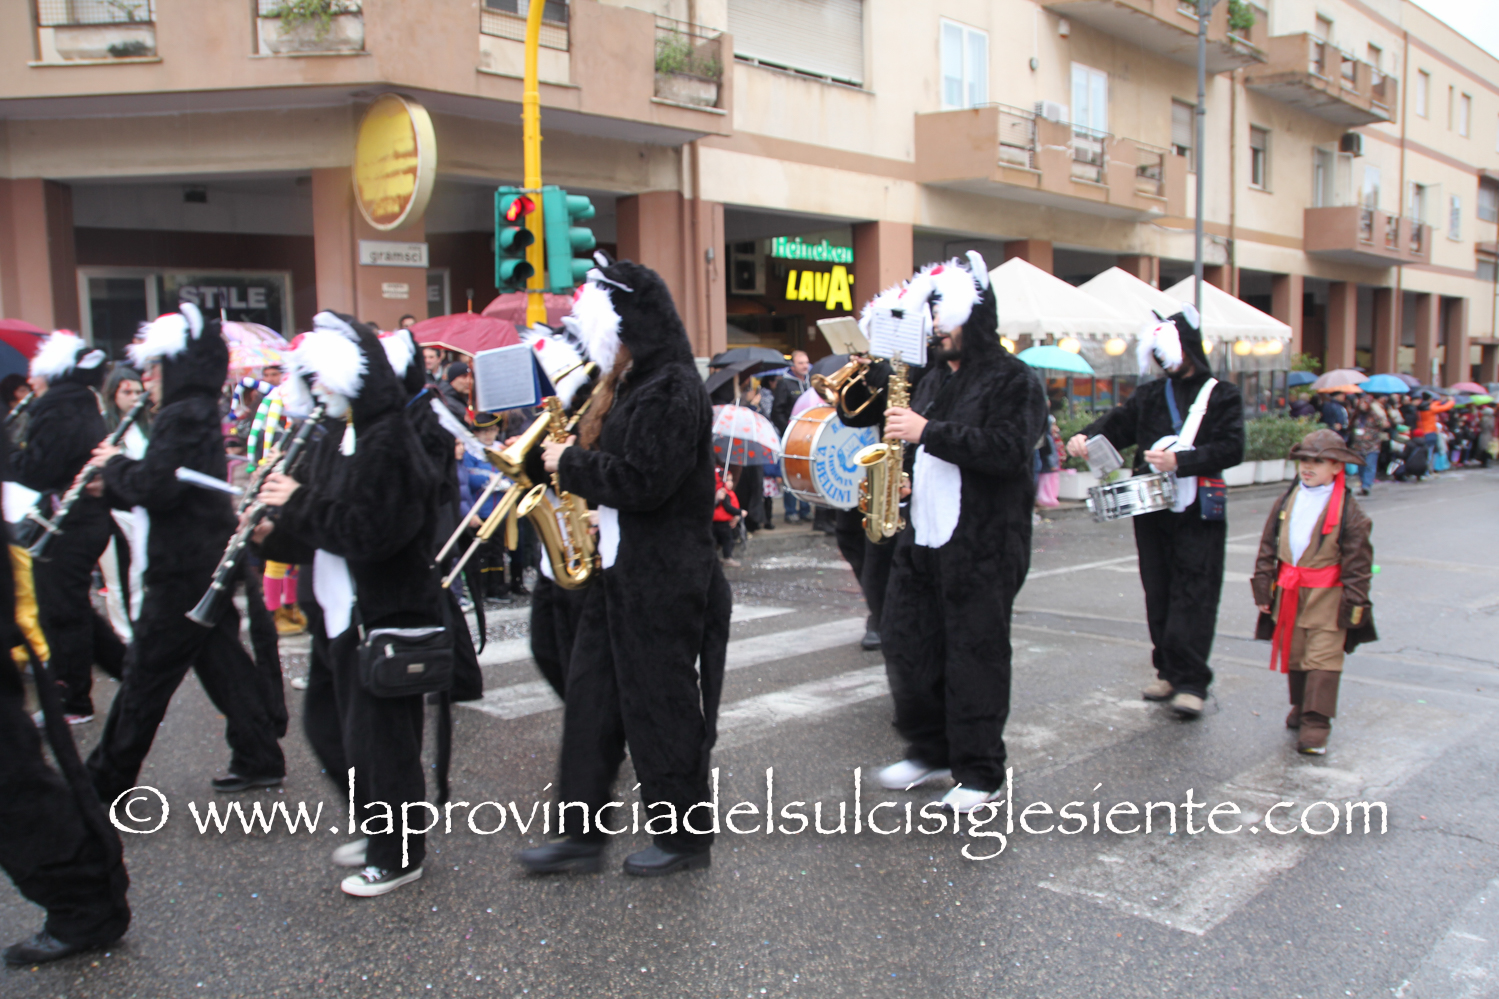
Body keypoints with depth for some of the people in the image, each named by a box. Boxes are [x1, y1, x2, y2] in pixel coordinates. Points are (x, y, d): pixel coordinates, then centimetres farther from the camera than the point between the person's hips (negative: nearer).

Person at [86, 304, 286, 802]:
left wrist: (115, 463, -9)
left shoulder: (182, 418, -17)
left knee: (144, 678, 2)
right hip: (203, 565, 10)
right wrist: (111, 483, 6)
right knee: (222, 663, 13)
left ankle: (106, 780, 14)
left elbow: (156, 488, -27)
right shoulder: (198, 413, 14)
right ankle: (258, 757, 17)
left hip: (182, 573, -10)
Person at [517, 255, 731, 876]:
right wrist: (571, 461, 3)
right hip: (622, 566, 10)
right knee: (593, 694, 11)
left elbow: (641, 482, -24)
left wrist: (571, 464, -13)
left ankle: (685, 837, 19)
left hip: (663, 575, -10)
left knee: (662, 706, 2)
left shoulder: (671, 388, -17)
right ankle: (582, 833, 21)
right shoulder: (634, 382, 14)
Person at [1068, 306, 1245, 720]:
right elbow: (1118, 422, 3)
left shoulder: (1222, 395, 3)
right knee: (1159, 593, 7)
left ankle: (1190, 682, -5)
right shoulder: (1150, 395, 15)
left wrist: (1180, 461, -20)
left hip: (1199, 512, -4)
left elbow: (1232, 449, -7)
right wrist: (1086, 437, -17)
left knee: (1193, 594, -8)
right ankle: (1169, 672, 17)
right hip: (1152, 510, 4)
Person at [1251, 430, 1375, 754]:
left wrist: (1353, 602, -6)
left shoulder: (1348, 509, -7)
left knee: (1322, 658, -5)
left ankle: (1316, 723, -4)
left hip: (1327, 597, -5)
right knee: (1293, 655, 14)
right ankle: (1301, 706, 32)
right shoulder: (1286, 502, 5)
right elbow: (1267, 548, 11)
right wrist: (1264, 589, 8)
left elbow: (1358, 561, -5)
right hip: (1289, 592, 5)